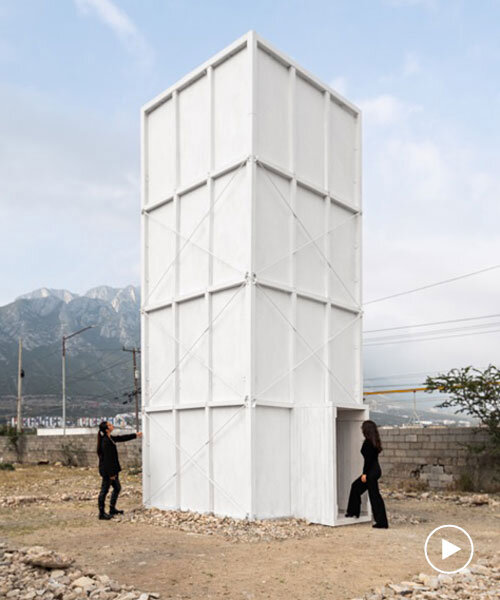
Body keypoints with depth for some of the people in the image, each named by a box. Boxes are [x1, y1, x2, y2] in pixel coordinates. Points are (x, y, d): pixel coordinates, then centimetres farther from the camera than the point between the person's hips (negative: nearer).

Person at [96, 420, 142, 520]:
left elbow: (122, 438, 23)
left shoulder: (110, 438, 8)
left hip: (112, 469, 10)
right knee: (104, 490, -1)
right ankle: (101, 513, 7)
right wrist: (111, 473, -21)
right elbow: (107, 458, -23)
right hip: (107, 470, -10)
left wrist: (135, 435, 28)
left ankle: (112, 509, 31)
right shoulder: (105, 441, -22)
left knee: (117, 488, 19)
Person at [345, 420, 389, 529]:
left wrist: (364, 473, -17)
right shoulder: (375, 441, 10)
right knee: (356, 486, 22)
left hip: (371, 472, -10)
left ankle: (382, 523, 1)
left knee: (374, 496, -3)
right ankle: (353, 512, 31)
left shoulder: (368, 442, -18)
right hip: (376, 470, 10)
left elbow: (368, 459, -21)